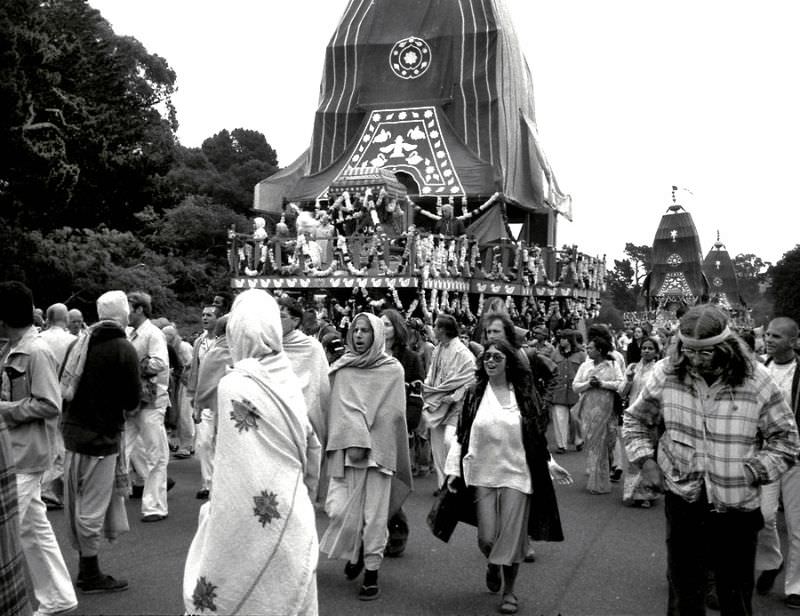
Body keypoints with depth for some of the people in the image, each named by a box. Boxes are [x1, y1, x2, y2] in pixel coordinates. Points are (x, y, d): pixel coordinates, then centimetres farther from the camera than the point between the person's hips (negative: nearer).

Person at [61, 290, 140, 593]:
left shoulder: (81, 342, 7)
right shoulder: (124, 350, -14)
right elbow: (132, 401, -12)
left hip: (73, 430, 7)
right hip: (101, 435, -7)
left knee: (82, 504, 16)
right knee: (93, 508, 3)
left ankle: (85, 567, 29)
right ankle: (90, 576, 15)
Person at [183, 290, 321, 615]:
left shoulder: (235, 387, -17)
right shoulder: (288, 381, 3)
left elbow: (233, 478, -18)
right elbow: (313, 448, 11)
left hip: (255, 528, -6)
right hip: (294, 525, 6)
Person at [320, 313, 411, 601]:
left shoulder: (392, 370, 1)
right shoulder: (343, 369, 4)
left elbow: (392, 414, 1)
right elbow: (342, 408, -4)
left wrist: (365, 440, -3)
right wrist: (354, 441, -16)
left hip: (379, 449, -1)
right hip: (347, 449, 1)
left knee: (374, 513, 1)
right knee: (344, 511, -2)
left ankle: (372, 573, 12)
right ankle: (355, 554, 26)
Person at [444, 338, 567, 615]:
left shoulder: (523, 395, 1)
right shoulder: (474, 394, 2)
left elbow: (537, 435, 8)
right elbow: (461, 434, 4)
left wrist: (551, 464, 2)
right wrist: (453, 469, -1)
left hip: (516, 474, 0)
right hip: (482, 474, 1)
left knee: (512, 536, 1)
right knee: (486, 538, 3)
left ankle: (509, 590, 22)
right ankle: (492, 565, 38)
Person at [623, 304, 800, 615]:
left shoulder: (756, 380, -10)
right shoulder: (667, 373, -5)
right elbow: (635, 420, 10)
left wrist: (751, 471, -12)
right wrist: (645, 459, -2)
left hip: (737, 507, -1)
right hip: (683, 499, 1)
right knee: (683, 591, 14)